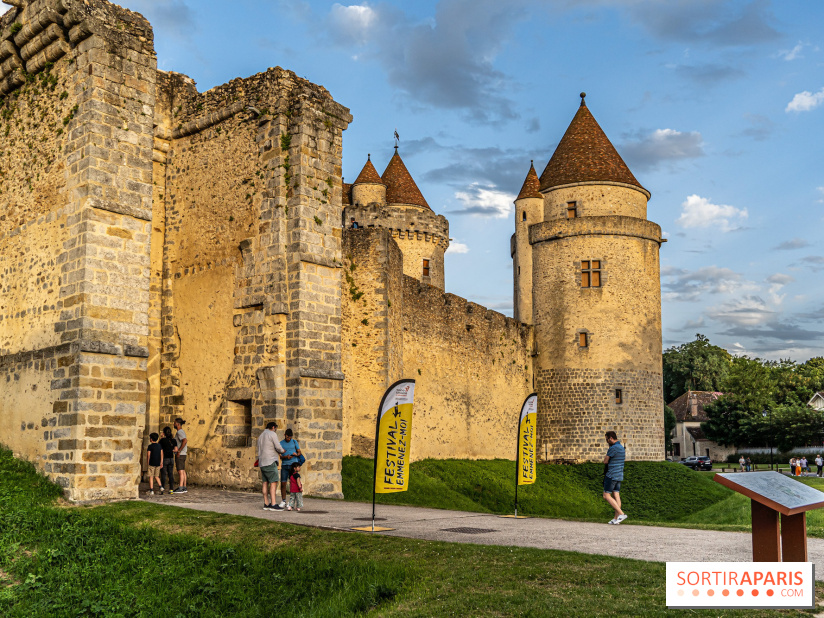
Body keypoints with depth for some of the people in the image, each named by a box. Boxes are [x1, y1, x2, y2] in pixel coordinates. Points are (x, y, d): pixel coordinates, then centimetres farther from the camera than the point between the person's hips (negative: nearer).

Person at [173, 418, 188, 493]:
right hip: (183, 455, 10)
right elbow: (186, 441, 25)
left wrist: (179, 451, -26)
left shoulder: (179, 432, -15)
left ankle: (180, 488, -10)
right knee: (183, 471, 11)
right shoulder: (182, 432, 16)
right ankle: (184, 487, 13)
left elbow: (185, 441, -30)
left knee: (180, 471, -9)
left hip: (180, 455, -10)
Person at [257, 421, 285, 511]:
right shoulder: (272, 434, -5)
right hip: (270, 461, -9)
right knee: (273, 482, -11)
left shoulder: (260, 436, 20)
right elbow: (278, 447, -11)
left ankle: (266, 504, 6)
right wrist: (282, 450, 9)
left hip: (262, 463, 9)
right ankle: (273, 504, -18)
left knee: (265, 482, 7)